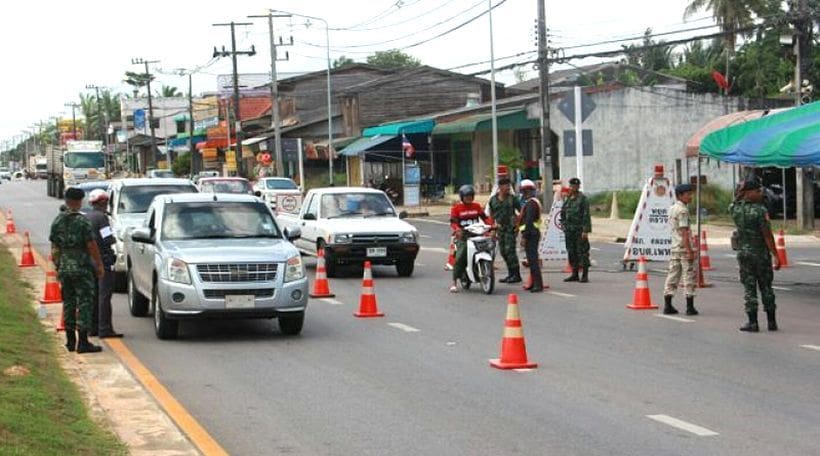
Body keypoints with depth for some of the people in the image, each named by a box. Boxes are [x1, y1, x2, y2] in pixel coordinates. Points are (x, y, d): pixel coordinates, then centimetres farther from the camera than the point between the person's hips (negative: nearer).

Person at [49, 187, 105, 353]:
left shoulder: (57, 221, 6)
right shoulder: (82, 221, -12)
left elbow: (54, 248, 9)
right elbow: (91, 245, -13)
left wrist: (57, 266, 18)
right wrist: (100, 265, -5)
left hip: (64, 269, 6)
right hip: (81, 268, -6)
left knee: (68, 303, 14)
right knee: (84, 303, -4)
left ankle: (70, 340, 18)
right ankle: (83, 342, -7)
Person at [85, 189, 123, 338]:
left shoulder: (85, 217, 13)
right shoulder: (101, 217, -13)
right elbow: (109, 240, -18)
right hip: (103, 260, -9)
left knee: (94, 294, 13)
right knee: (104, 295, -9)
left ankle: (93, 328, 16)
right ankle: (105, 329, -11)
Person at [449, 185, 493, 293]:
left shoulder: (477, 206, 16)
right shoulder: (456, 208, 5)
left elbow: (484, 217, 13)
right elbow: (453, 222, -4)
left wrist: (491, 224, -7)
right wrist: (457, 229, -25)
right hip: (463, 236, -4)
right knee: (460, 257, -18)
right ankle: (454, 282, -16)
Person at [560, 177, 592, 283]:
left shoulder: (582, 199, -7)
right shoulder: (568, 199, 14)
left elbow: (586, 215, -12)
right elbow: (563, 213, 22)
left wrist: (586, 230, -17)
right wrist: (564, 224, 11)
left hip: (580, 230, -7)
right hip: (569, 230, 7)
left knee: (582, 252, -6)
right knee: (571, 252, 10)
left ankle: (585, 275, -2)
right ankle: (574, 274, 17)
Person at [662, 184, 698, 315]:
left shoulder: (672, 209, 14)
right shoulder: (683, 210, -13)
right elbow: (684, 232, -18)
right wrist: (689, 250, -19)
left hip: (674, 248, 8)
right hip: (684, 247, -8)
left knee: (672, 275, 8)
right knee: (689, 276, -2)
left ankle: (667, 306, 7)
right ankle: (690, 307, -1)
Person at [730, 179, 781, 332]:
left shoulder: (735, 209, -1)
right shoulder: (760, 210, -14)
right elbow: (767, 235, -16)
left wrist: (740, 193, 13)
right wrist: (775, 255, -13)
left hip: (744, 252, 2)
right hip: (761, 253, -2)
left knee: (749, 288, 5)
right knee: (766, 287, 9)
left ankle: (753, 322, 1)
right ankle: (772, 322, 13)